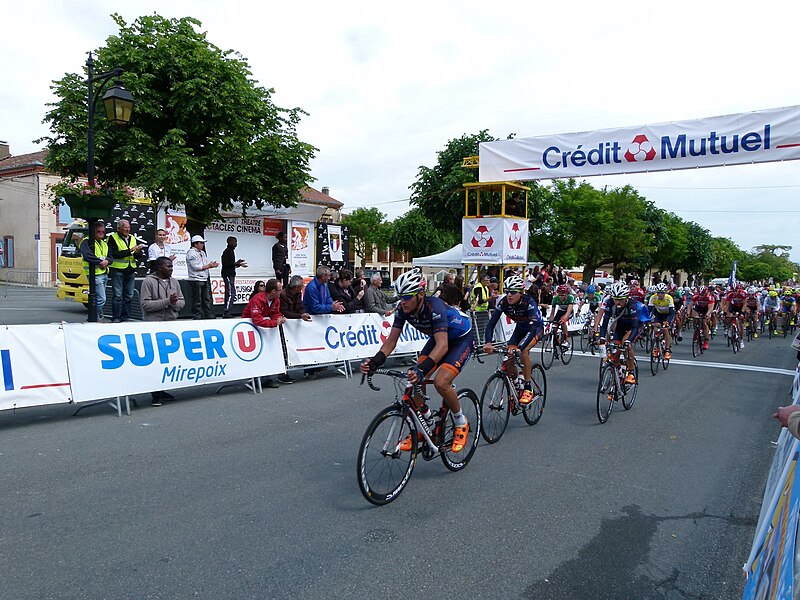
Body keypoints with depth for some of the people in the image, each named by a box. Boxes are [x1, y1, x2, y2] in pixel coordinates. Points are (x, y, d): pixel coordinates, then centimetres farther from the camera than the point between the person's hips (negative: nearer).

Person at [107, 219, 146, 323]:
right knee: (117, 295, -5)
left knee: (129, 296, 8)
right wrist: (129, 251, -16)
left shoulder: (132, 238, 15)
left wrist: (138, 252, -9)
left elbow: (140, 255, 14)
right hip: (117, 270, -5)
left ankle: (126, 317, 16)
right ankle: (116, 318, 1)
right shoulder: (113, 238, -2)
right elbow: (114, 254, -14)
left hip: (131, 271, 6)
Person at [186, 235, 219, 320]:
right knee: (197, 301, -3)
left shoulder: (202, 253, 18)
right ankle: (197, 317, 3)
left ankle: (210, 316, 17)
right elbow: (196, 266, -18)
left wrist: (212, 264, -3)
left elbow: (206, 264, 19)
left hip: (205, 279, 9)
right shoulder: (191, 253, -10)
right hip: (196, 280, -9)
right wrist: (208, 266, -14)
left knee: (207, 299, 11)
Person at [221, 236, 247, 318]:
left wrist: (238, 264, 14)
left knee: (230, 294, 11)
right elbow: (225, 263, -19)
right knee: (230, 294, -13)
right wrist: (236, 263, -20)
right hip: (228, 275, -10)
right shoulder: (227, 251, -11)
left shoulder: (231, 251, 18)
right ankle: (226, 313, -13)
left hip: (231, 275, 10)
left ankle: (226, 313, 14)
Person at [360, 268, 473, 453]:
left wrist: (422, 369, -58)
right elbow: (391, 340, -14)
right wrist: (375, 361, -32)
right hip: (438, 338, 7)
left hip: (461, 339, -7)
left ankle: (461, 423, 2)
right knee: (414, 380, -10)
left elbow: (442, 346, -44)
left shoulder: (434, 307, -36)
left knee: (440, 382, -26)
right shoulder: (403, 309, -17)